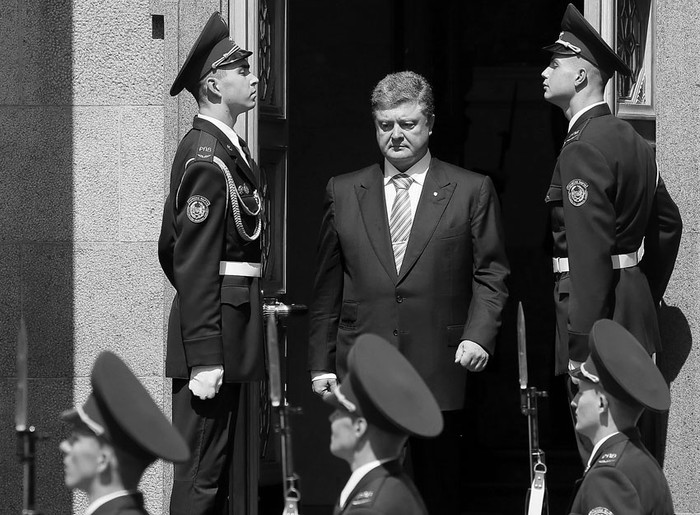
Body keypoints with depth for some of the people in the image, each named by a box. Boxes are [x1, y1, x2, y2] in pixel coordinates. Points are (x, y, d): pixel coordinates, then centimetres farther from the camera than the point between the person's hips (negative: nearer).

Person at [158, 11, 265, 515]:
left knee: (213, 471, 14)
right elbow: (194, 264, -20)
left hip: (225, 329, 10)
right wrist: (204, 357, -23)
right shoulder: (208, 158, -15)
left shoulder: (225, 149, 16)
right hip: (213, 339, -10)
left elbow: (171, 248, 23)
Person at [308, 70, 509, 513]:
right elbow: (328, 286, 12)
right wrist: (321, 362, 8)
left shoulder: (472, 191, 5)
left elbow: (491, 274, 4)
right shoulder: (344, 192, 11)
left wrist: (479, 335, -11)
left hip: (440, 373, -1)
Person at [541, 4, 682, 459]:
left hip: (598, 315, -10)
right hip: (635, 317, 10)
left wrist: (582, 348, -22)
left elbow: (589, 254, -22)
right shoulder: (632, 141, 13)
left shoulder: (583, 148, -16)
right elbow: (669, 222, 22)